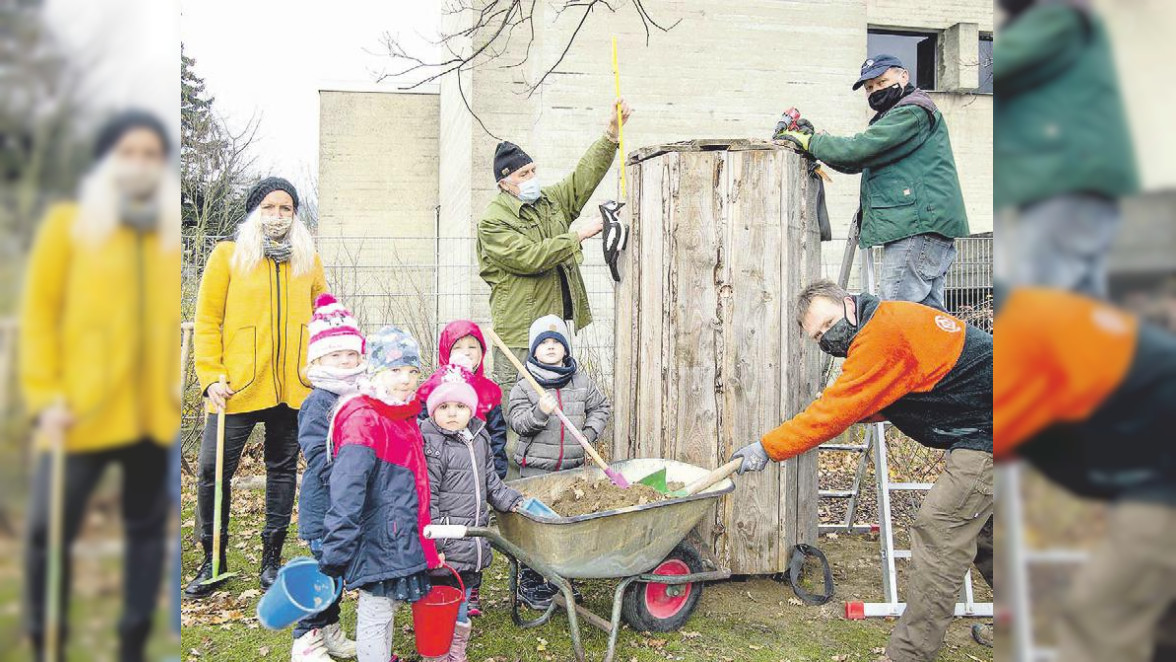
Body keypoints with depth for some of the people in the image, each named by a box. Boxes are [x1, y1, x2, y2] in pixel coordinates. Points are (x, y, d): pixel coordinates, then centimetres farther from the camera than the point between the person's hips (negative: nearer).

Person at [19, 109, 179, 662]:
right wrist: (44, 397, -7)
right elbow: (38, 313, 0)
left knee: (147, 529, 10)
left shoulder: (180, 234, 8)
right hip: (82, 413, -2)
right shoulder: (68, 225, 3)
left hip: (159, 415, 2)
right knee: (49, 530, 2)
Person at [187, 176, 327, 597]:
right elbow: (207, 319, 1)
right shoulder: (227, 255, 3)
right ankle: (213, 559, 16)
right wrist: (210, 376, -7)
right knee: (213, 469, -3)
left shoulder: (308, 259, 11)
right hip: (238, 387, -2)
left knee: (283, 469, 10)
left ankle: (272, 558, 23)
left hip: (294, 388, 2)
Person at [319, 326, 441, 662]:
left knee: (387, 606, 21)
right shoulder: (363, 421, -19)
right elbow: (346, 493, -25)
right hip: (379, 542, -9)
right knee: (376, 615, 2)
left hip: (403, 541, 9)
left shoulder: (405, 418, 10)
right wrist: (336, 555, -27)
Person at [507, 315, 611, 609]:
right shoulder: (525, 384, -4)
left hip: (572, 466, 4)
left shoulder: (581, 380, 6)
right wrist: (539, 412, -27)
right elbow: (516, 421, -10)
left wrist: (590, 433, 4)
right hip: (536, 466, -4)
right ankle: (530, 582, 13)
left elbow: (601, 406, 18)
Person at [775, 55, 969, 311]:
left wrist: (810, 142, -6)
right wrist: (814, 137, 9)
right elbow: (856, 163, 23)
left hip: (918, 225, -11)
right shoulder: (897, 115, 29)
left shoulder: (914, 110, -5)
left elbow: (862, 148, -17)